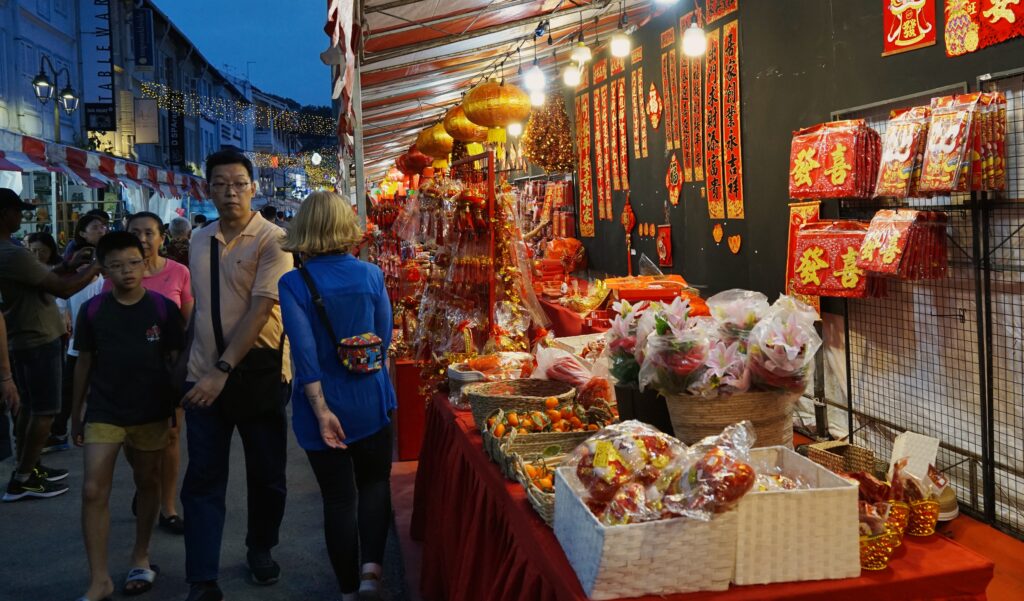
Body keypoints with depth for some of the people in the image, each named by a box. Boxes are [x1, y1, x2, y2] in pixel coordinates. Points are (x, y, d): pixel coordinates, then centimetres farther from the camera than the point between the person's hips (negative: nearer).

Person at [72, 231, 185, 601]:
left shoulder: (163, 309, -5)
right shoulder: (92, 311, -2)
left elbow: (177, 360, 0)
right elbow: (84, 363, 6)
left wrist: (180, 408, 0)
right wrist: (76, 413, 9)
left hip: (151, 411, 0)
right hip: (103, 411, 0)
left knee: (147, 483, 14)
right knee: (93, 490, -5)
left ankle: (140, 557, 33)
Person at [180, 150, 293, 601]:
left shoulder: (272, 240, -10)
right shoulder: (199, 241, 8)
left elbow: (260, 310, -19)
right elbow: (198, 305, 16)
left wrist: (223, 369, -25)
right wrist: (195, 366, 13)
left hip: (257, 372, -3)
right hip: (204, 376, 4)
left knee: (266, 475, 11)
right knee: (203, 480, 2)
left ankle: (260, 550, 35)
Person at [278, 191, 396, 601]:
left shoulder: (293, 284, -11)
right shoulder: (370, 275, -5)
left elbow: (303, 349, -18)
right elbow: (384, 337, 0)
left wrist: (321, 408, -17)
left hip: (324, 402, -1)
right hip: (370, 399, 1)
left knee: (338, 497, 11)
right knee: (374, 482, 20)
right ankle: (371, 565, 4)